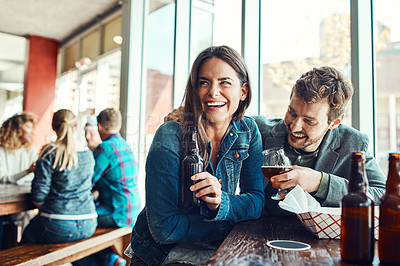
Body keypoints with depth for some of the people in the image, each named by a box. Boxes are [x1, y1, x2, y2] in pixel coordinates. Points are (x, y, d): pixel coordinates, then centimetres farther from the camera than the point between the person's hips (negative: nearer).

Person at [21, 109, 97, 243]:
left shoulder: (50, 153, -11)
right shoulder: (87, 154, 4)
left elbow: (39, 193, -11)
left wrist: (46, 211, 9)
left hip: (59, 227, -5)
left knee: (27, 236, 25)